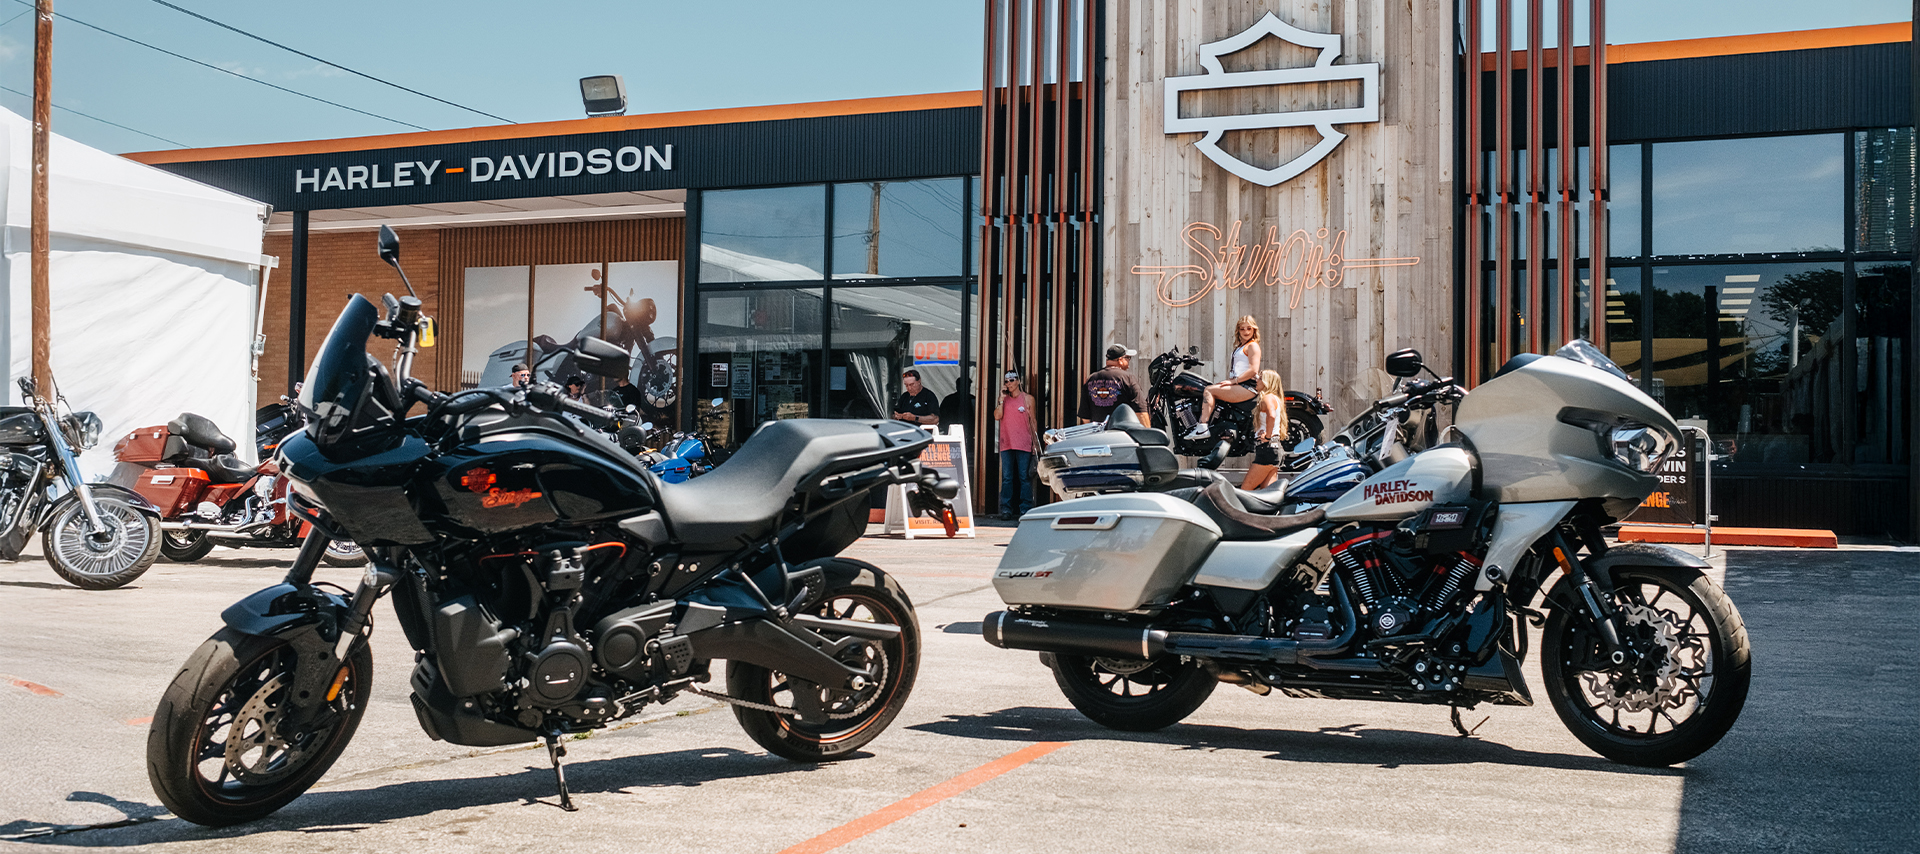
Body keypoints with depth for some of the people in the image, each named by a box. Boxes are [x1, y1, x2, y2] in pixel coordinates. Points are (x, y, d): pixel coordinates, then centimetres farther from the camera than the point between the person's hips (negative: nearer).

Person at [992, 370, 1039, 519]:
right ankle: (1006, 509, 5)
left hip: (1024, 444, -2)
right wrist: (1002, 399, -6)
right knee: (1007, 478, 2)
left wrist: (1035, 441, 4)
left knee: (1024, 477, -3)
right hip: (1006, 443, 2)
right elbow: (997, 416, -2)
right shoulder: (1003, 399, 12)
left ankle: (1025, 509, 0)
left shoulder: (1028, 399, 6)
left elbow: (1033, 421, 8)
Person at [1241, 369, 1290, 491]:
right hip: (1275, 449, 10)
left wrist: (1267, 437, -23)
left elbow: (1271, 415, -30)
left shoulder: (1268, 397, -10)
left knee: (1245, 488, -7)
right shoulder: (1276, 399, 21)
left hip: (1267, 449, -10)